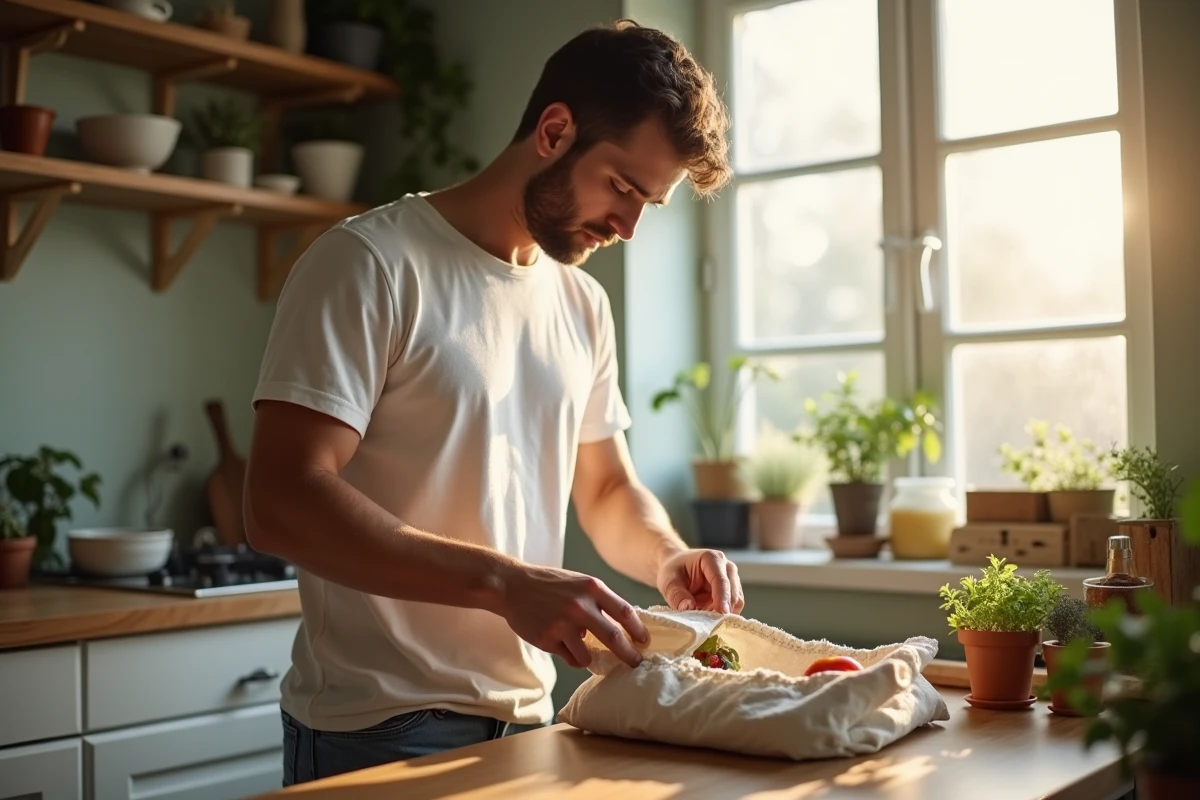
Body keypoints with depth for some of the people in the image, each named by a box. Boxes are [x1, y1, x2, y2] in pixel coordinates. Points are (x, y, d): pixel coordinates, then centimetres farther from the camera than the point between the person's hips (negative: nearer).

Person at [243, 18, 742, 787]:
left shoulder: (583, 304, 7)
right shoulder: (370, 263, -13)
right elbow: (282, 504, -21)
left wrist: (667, 557, -5)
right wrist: (504, 584, -29)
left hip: (525, 719, 7)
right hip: (376, 732, -6)